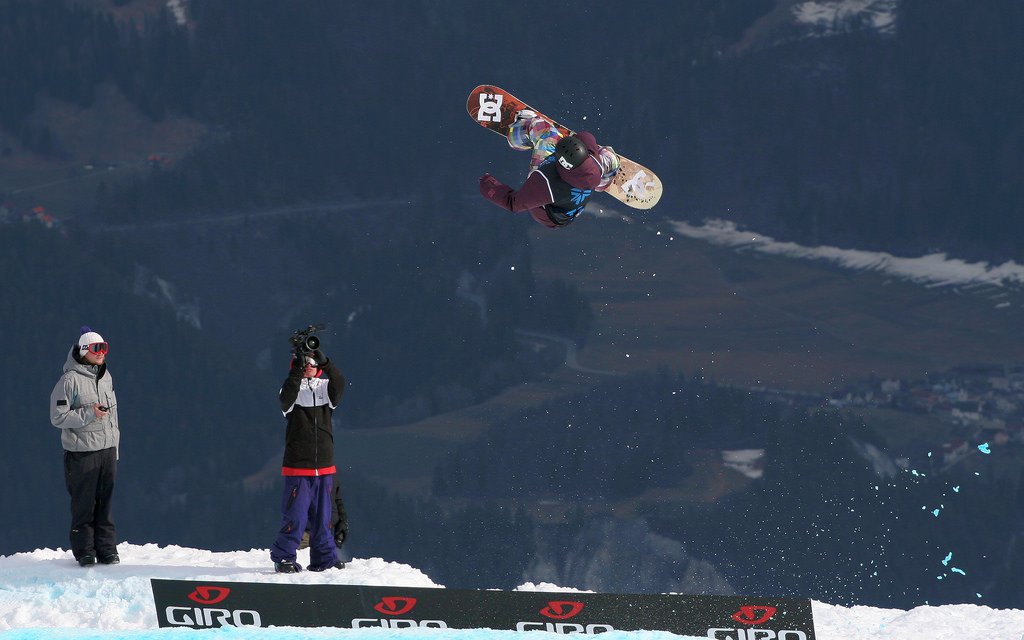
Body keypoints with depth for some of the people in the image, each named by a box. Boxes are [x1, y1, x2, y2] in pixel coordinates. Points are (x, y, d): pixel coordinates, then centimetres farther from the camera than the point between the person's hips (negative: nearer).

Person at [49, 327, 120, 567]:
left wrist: (115, 446, 17)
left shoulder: (105, 377, 12)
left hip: (108, 449, 6)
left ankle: (106, 549, 14)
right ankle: (84, 551, 6)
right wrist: (88, 414, -18)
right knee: (84, 505, -1)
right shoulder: (70, 380, -10)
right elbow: (58, 417, -11)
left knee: (105, 503, 8)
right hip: (82, 453, -6)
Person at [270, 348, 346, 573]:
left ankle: (324, 558, 17)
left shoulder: (325, 387, 7)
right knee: (295, 516, -7)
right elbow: (286, 398, -23)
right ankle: (283, 558, 1)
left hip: (324, 465, 3)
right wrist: (297, 370, -30)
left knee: (323, 515, 9)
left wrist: (324, 362, -27)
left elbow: (338, 384, -15)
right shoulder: (293, 388, 0)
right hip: (298, 466, -3)